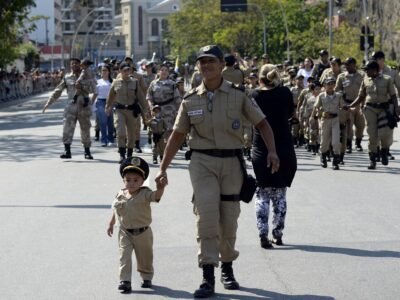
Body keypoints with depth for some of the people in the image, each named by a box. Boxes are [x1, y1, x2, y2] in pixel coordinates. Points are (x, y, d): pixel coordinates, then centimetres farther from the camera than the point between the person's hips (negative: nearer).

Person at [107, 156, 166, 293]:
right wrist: (111, 224, 17)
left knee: (145, 258, 15)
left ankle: (147, 278, 37)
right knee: (124, 256, -11)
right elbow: (116, 210, 12)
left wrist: (160, 189, -54)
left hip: (143, 233, -1)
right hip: (125, 232, 1)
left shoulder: (145, 194, -14)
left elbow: (156, 196, -34)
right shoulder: (120, 195, -3)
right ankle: (125, 281, -12)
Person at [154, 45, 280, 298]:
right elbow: (177, 135, 10)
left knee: (229, 220, 10)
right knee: (207, 215, -15)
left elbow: (262, 124, 4)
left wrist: (272, 151, -11)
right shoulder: (191, 100, 4)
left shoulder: (238, 95, 0)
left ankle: (227, 269, 32)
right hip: (202, 162, 0)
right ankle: (208, 278, -11)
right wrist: (163, 168, 6)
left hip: (232, 162, 0)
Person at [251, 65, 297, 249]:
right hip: (284, 150, 0)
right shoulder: (285, 93, -3)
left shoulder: (255, 96, -5)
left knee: (262, 194, 7)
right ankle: (278, 234, 12)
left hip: (261, 150, 0)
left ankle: (263, 235, -3)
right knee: (280, 194, 11)